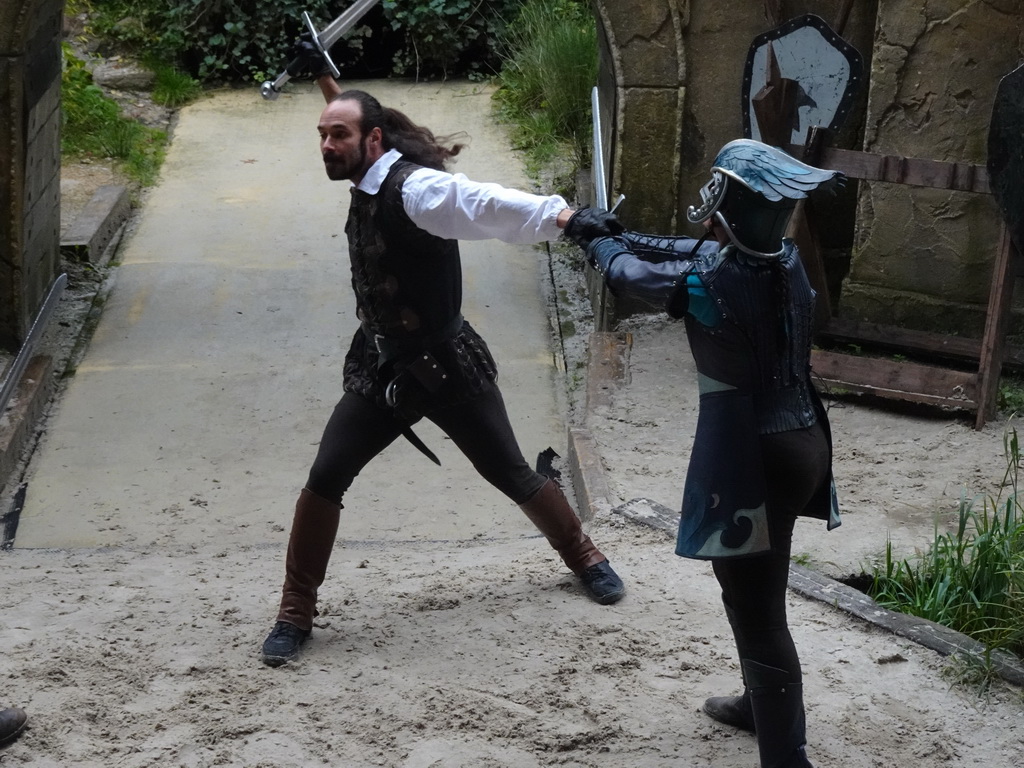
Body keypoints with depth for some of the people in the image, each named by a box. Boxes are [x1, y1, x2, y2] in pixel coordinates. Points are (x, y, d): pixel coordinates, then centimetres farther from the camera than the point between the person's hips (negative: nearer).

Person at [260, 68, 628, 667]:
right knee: (324, 482, -3)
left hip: (446, 367, -6)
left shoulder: (414, 188, -25)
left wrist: (564, 216, -58)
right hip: (381, 368, 6)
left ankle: (586, 558, 35)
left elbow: (486, 204, -44)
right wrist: (329, 86, 29)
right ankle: (296, 613, 11)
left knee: (512, 474, 9)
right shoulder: (368, 183, 1)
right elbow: (350, 119, 26)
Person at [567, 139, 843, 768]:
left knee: (760, 614, -2)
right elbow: (702, 250, 16)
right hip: (799, 446, 9)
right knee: (752, 589, 28)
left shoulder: (708, 281, -21)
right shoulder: (787, 260, -1)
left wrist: (594, 239, 21)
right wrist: (618, 234, 25)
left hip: (751, 458, -9)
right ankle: (763, 705, 46)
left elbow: (629, 273, -1)